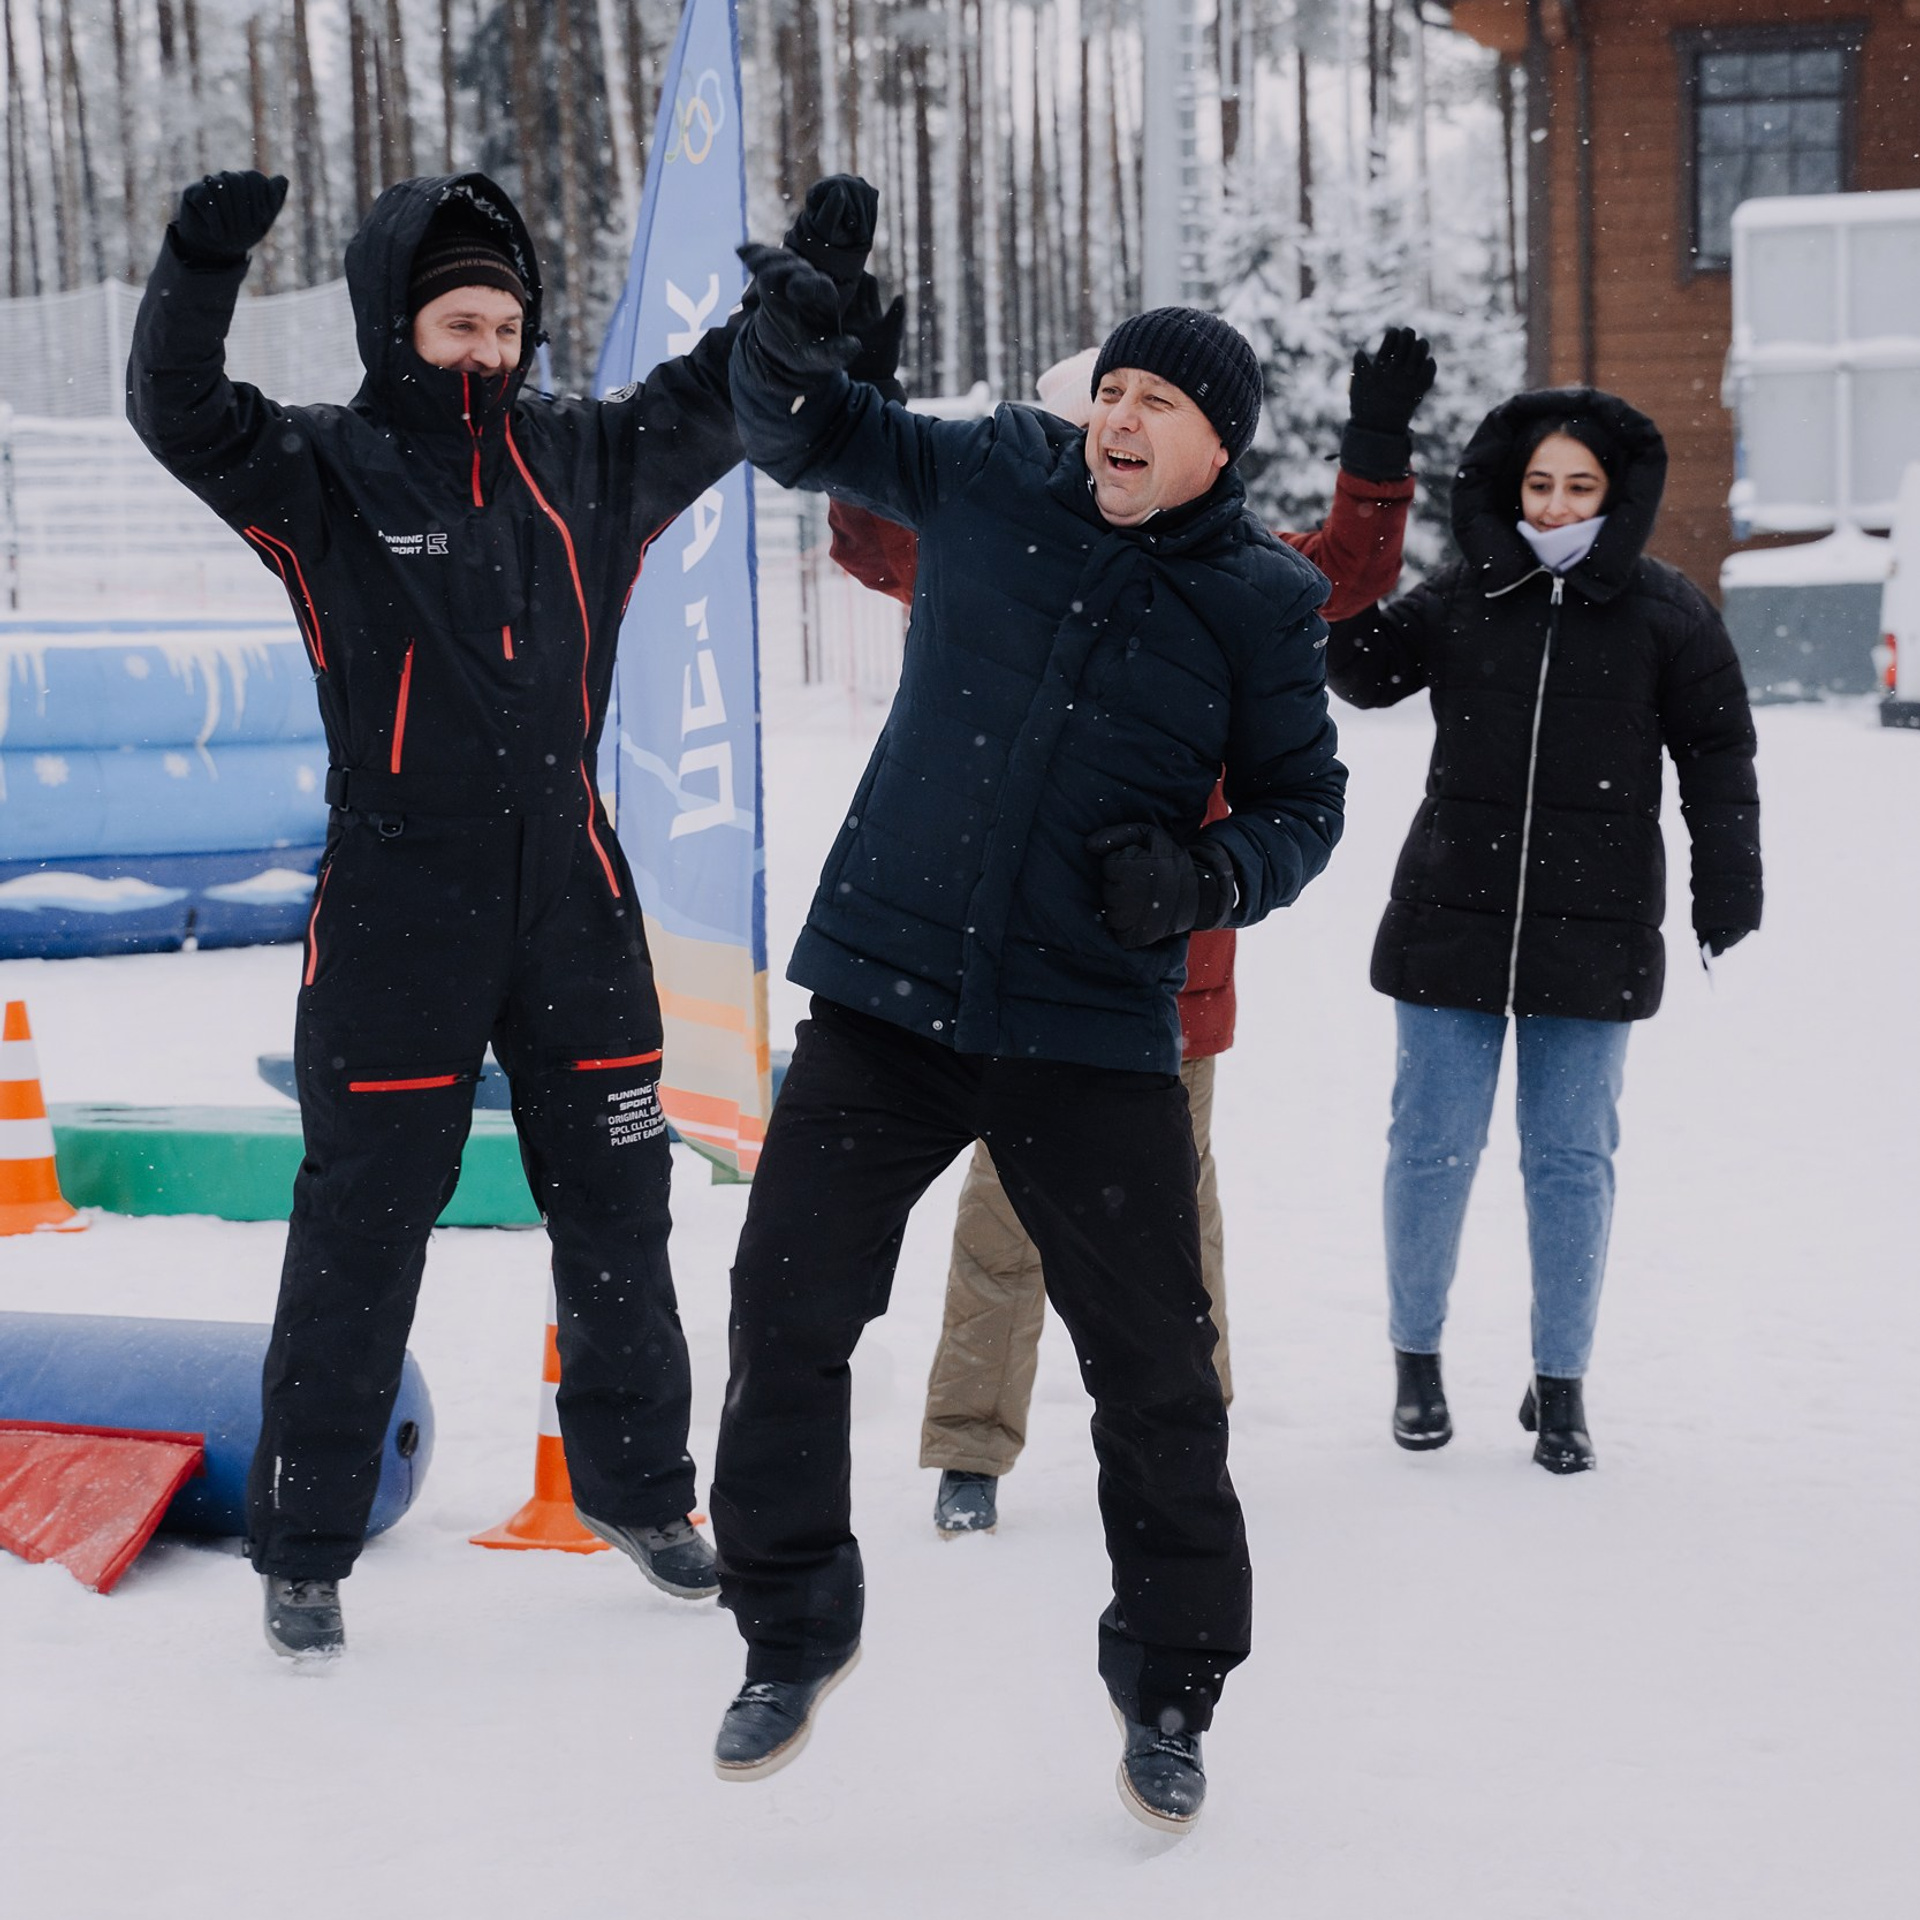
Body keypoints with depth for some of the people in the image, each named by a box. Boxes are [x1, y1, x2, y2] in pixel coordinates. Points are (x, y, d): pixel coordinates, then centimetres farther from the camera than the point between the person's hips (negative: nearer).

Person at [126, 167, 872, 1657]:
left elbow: (724, 393, 17)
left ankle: (637, 1487, 33)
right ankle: (305, 1548, 14)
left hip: (571, 894, 4)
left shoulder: (588, 461, 8)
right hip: (394, 909, -4)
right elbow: (182, 415, -20)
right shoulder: (325, 474, -4)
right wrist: (203, 265, -36)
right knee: (364, 1227, 2)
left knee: (618, 1213, 14)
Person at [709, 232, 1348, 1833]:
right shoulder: (991, 482, 0)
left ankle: (1173, 1684, 23)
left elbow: (1304, 802, 6)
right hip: (886, 991, 1)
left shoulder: (1260, 603, -3)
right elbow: (810, 439, 10)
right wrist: (793, 358, -13)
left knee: (1156, 1366, 2)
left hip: (1095, 1029, -1)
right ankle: (792, 1630, 22)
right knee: (787, 1310, 0)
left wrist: (1209, 878, -15)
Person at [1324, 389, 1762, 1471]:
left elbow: (1720, 760, 4)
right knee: (1433, 1148, 4)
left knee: (1573, 1159, 5)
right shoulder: (1461, 600, 5)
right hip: (1453, 923, 1)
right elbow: (1366, 673, -3)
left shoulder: (1667, 612, 1)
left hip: (1594, 935, -1)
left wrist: (1727, 894, -2)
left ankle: (1561, 1387, 18)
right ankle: (1417, 1359, 22)